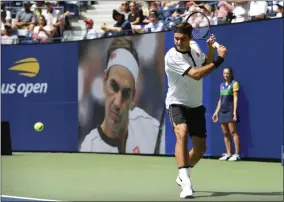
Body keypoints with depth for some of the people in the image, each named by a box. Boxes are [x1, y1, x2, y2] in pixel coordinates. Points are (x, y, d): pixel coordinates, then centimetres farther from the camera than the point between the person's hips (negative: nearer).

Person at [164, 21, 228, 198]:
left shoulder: (195, 47, 0)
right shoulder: (172, 56, -22)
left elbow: (207, 64, 21)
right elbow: (195, 74, -30)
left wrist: (211, 47, 2)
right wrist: (219, 59, -27)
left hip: (196, 106, 7)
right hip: (177, 104, -7)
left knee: (200, 147, 10)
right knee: (182, 134, -34)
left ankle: (183, 176, 37)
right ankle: (186, 182, -42)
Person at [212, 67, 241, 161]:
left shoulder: (234, 83, -1)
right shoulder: (222, 85, 18)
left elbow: (235, 98, -8)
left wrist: (235, 111, -17)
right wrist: (216, 112, 17)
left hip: (230, 111, -7)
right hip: (222, 111, 7)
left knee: (233, 132, -10)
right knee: (225, 133, 5)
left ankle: (237, 154, -11)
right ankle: (228, 154, 7)